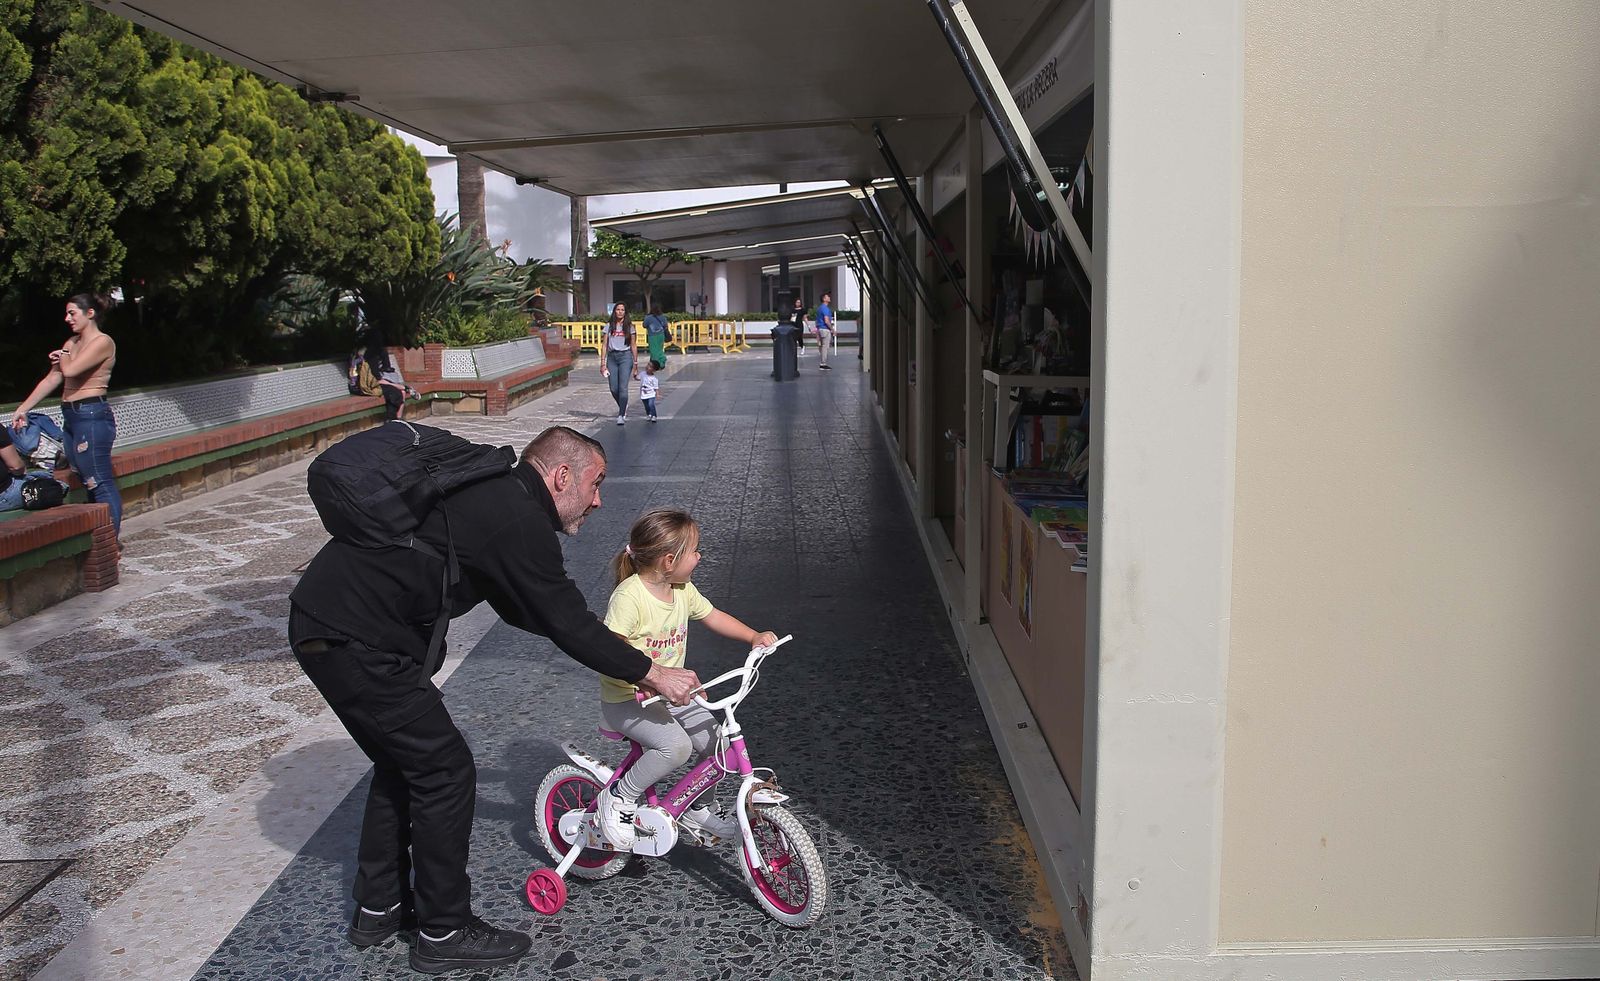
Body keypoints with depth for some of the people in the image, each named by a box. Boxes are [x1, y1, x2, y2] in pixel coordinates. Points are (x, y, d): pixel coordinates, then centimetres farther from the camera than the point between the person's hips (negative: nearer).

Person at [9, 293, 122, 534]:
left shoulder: (103, 342, -8)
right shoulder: (72, 342, 17)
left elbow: (70, 370, -19)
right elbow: (52, 379, 18)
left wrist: (62, 357, 4)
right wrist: (22, 409, 15)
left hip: (92, 416, -8)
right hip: (71, 416, 9)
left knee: (100, 484, -10)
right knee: (88, 483, 8)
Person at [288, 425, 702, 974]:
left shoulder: (492, 501, 15)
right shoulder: (520, 523, -15)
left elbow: (524, 610, 23)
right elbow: (568, 624, -11)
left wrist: (615, 654, 22)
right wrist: (650, 673, 1)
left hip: (319, 621, 10)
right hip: (355, 643, -10)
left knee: (402, 761, 23)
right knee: (446, 772, 1)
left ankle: (378, 907, 36)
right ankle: (444, 933, 14)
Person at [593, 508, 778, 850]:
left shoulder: (683, 591, 2)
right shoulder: (629, 596, -24)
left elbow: (712, 616, 17)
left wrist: (755, 636, 5)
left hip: (669, 695, 8)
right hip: (627, 700, -8)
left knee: (716, 740, -3)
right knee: (675, 745, -30)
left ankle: (693, 810, 21)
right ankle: (619, 797, -8)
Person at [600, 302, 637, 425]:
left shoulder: (629, 326, 6)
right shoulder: (609, 325, 9)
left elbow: (633, 345, 9)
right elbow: (605, 345, 8)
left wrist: (635, 363, 6)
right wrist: (603, 363, 1)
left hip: (625, 356, -2)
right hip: (612, 357, 2)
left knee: (623, 387, -11)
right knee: (614, 389, 0)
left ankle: (621, 415, -8)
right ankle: (623, 407, 28)